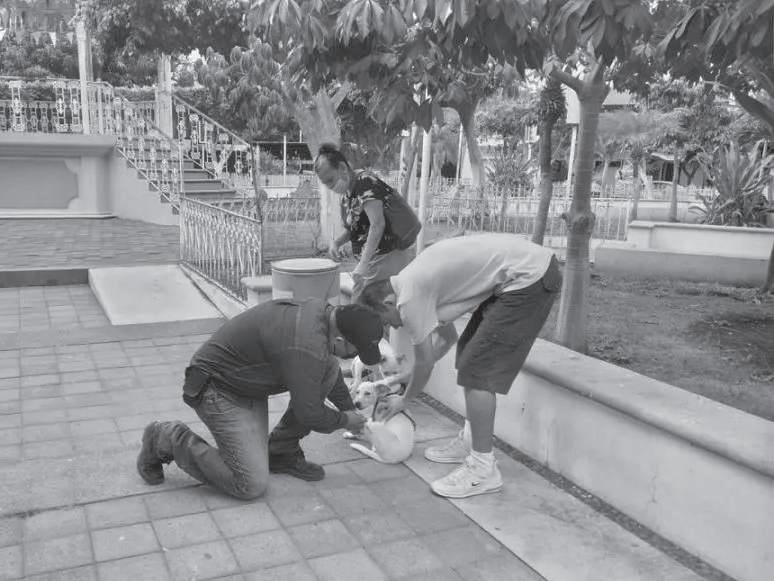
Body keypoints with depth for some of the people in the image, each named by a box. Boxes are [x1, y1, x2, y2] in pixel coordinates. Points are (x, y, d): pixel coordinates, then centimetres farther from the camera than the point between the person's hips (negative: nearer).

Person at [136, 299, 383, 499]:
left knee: (330, 369, -2)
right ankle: (166, 440, 4)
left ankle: (282, 452, 9)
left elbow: (328, 368, 15)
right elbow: (309, 414, -23)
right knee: (251, 486, -12)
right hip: (217, 389, -9)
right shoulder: (305, 347, -33)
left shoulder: (321, 310, -4)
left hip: (248, 382, 9)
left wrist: (349, 410, 20)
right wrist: (344, 421, -4)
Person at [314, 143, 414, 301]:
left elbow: (377, 225, -25)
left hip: (387, 257, -9)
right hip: (373, 260, 9)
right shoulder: (347, 193, 13)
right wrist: (337, 242, 4)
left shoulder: (366, 183, -15)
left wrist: (364, 264, -29)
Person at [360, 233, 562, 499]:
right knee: (468, 351, 19)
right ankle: (470, 440, 29)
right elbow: (446, 336, 28)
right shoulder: (416, 281, 17)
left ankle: (483, 469, 2)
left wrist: (403, 400, 17)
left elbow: (424, 364, -1)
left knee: (476, 371, -7)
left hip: (529, 277, -11)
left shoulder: (409, 299, -12)